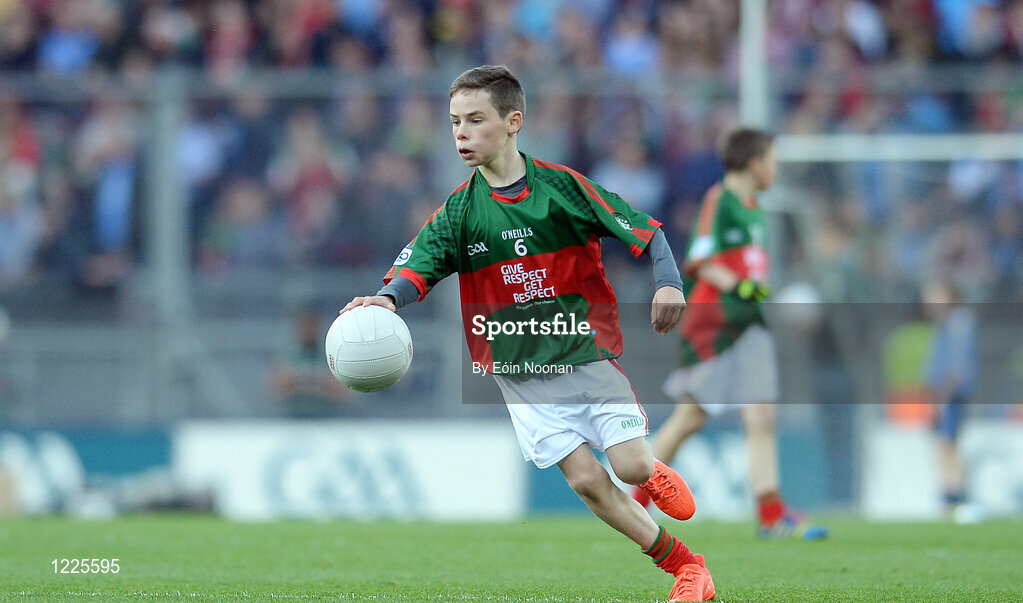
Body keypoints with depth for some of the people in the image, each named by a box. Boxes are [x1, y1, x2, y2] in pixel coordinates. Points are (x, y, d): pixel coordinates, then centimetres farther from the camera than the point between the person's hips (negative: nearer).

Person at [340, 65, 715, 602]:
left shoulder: (561, 185, -6)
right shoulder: (458, 211, 0)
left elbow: (644, 230, -3)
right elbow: (418, 267, -13)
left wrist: (668, 281, -21)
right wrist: (385, 298, -36)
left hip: (587, 351, -1)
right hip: (520, 371, 1)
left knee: (631, 467, -11)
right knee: (585, 480, -9)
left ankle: (655, 477, 29)